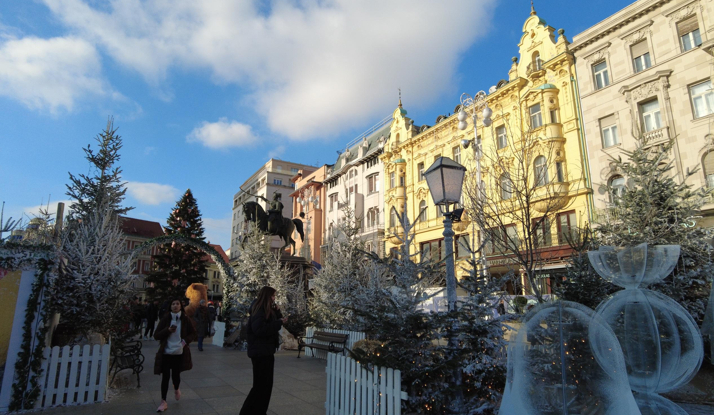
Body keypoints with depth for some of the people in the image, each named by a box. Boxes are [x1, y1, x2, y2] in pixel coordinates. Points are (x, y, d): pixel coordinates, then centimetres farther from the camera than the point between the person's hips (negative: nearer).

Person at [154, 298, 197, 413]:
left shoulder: (185, 319, -5)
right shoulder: (165, 318, -6)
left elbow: (193, 333, 5)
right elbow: (156, 335, -5)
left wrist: (185, 341, -13)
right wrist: (167, 330, -21)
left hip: (179, 353, 1)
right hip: (166, 352, 0)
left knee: (176, 374, 12)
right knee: (165, 376, -1)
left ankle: (176, 389, 45)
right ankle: (163, 402, 10)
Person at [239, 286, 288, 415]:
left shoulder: (267, 310, 13)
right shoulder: (259, 311, -17)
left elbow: (272, 325, 16)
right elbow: (259, 329, -29)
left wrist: (277, 313, 0)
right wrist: (279, 323, -24)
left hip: (266, 351, 10)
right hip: (260, 352, -10)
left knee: (266, 384, 15)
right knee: (261, 385, -5)